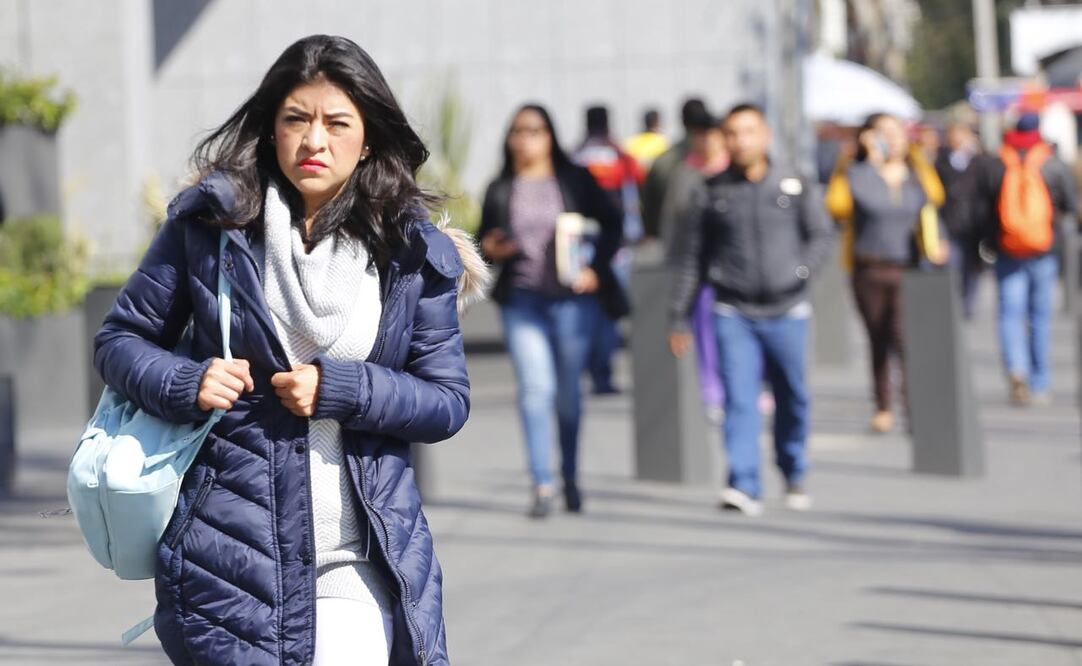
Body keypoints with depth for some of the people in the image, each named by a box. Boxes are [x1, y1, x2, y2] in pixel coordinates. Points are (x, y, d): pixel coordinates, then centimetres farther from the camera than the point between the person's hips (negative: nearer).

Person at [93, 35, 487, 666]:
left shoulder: (413, 251, 4)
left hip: (363, 559, 1)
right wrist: (184, 384, -12)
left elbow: (449, 401, 4)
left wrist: (340, 389, -11)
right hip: (229, 549, 0)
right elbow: (122, 337, 8)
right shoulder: (211, 221, 1)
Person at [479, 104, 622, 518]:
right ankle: (542, 484, -11)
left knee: (568, 391, 8)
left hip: (571, 298, 0)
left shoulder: (575, 180, 3)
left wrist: (597, 269, -3)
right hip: (521, 301, 0)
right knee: (535, 387, -10)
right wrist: (490, 251, -8)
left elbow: (611, 224, 7)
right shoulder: (500, 190, 7)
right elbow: (485, 240, 14)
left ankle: (570, 476, 25)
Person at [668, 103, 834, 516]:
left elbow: (821, 236, 7)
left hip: (786, 311, 1)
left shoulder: (796, 187, 4)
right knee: (739, 399, -11)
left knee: (792, 399, 10)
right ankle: (744, 486, -15)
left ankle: (794, 477, 31)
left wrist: (801, 269, -12)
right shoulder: (712, 193, 4)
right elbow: (692, 257, 8)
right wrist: (679, 318, 7)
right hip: (733, 314, -1)